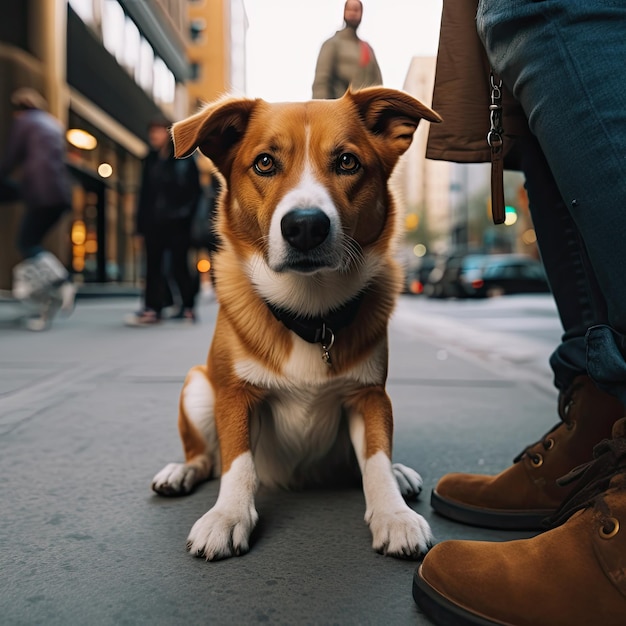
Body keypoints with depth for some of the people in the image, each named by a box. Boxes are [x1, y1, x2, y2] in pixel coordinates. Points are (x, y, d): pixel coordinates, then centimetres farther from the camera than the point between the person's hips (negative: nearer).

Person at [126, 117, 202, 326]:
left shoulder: (184, 158, 0)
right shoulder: (151, 160, 13)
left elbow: (194, 191, -3)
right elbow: (145, 193, 12)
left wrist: (187, 215, -14)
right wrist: (141, 222, 6)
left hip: (177, 224, -4)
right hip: (154, 222, 5)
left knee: (179, 266, 0)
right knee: (153, 266, 2)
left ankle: (188, 307, 13)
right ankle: (152, 309, 4)